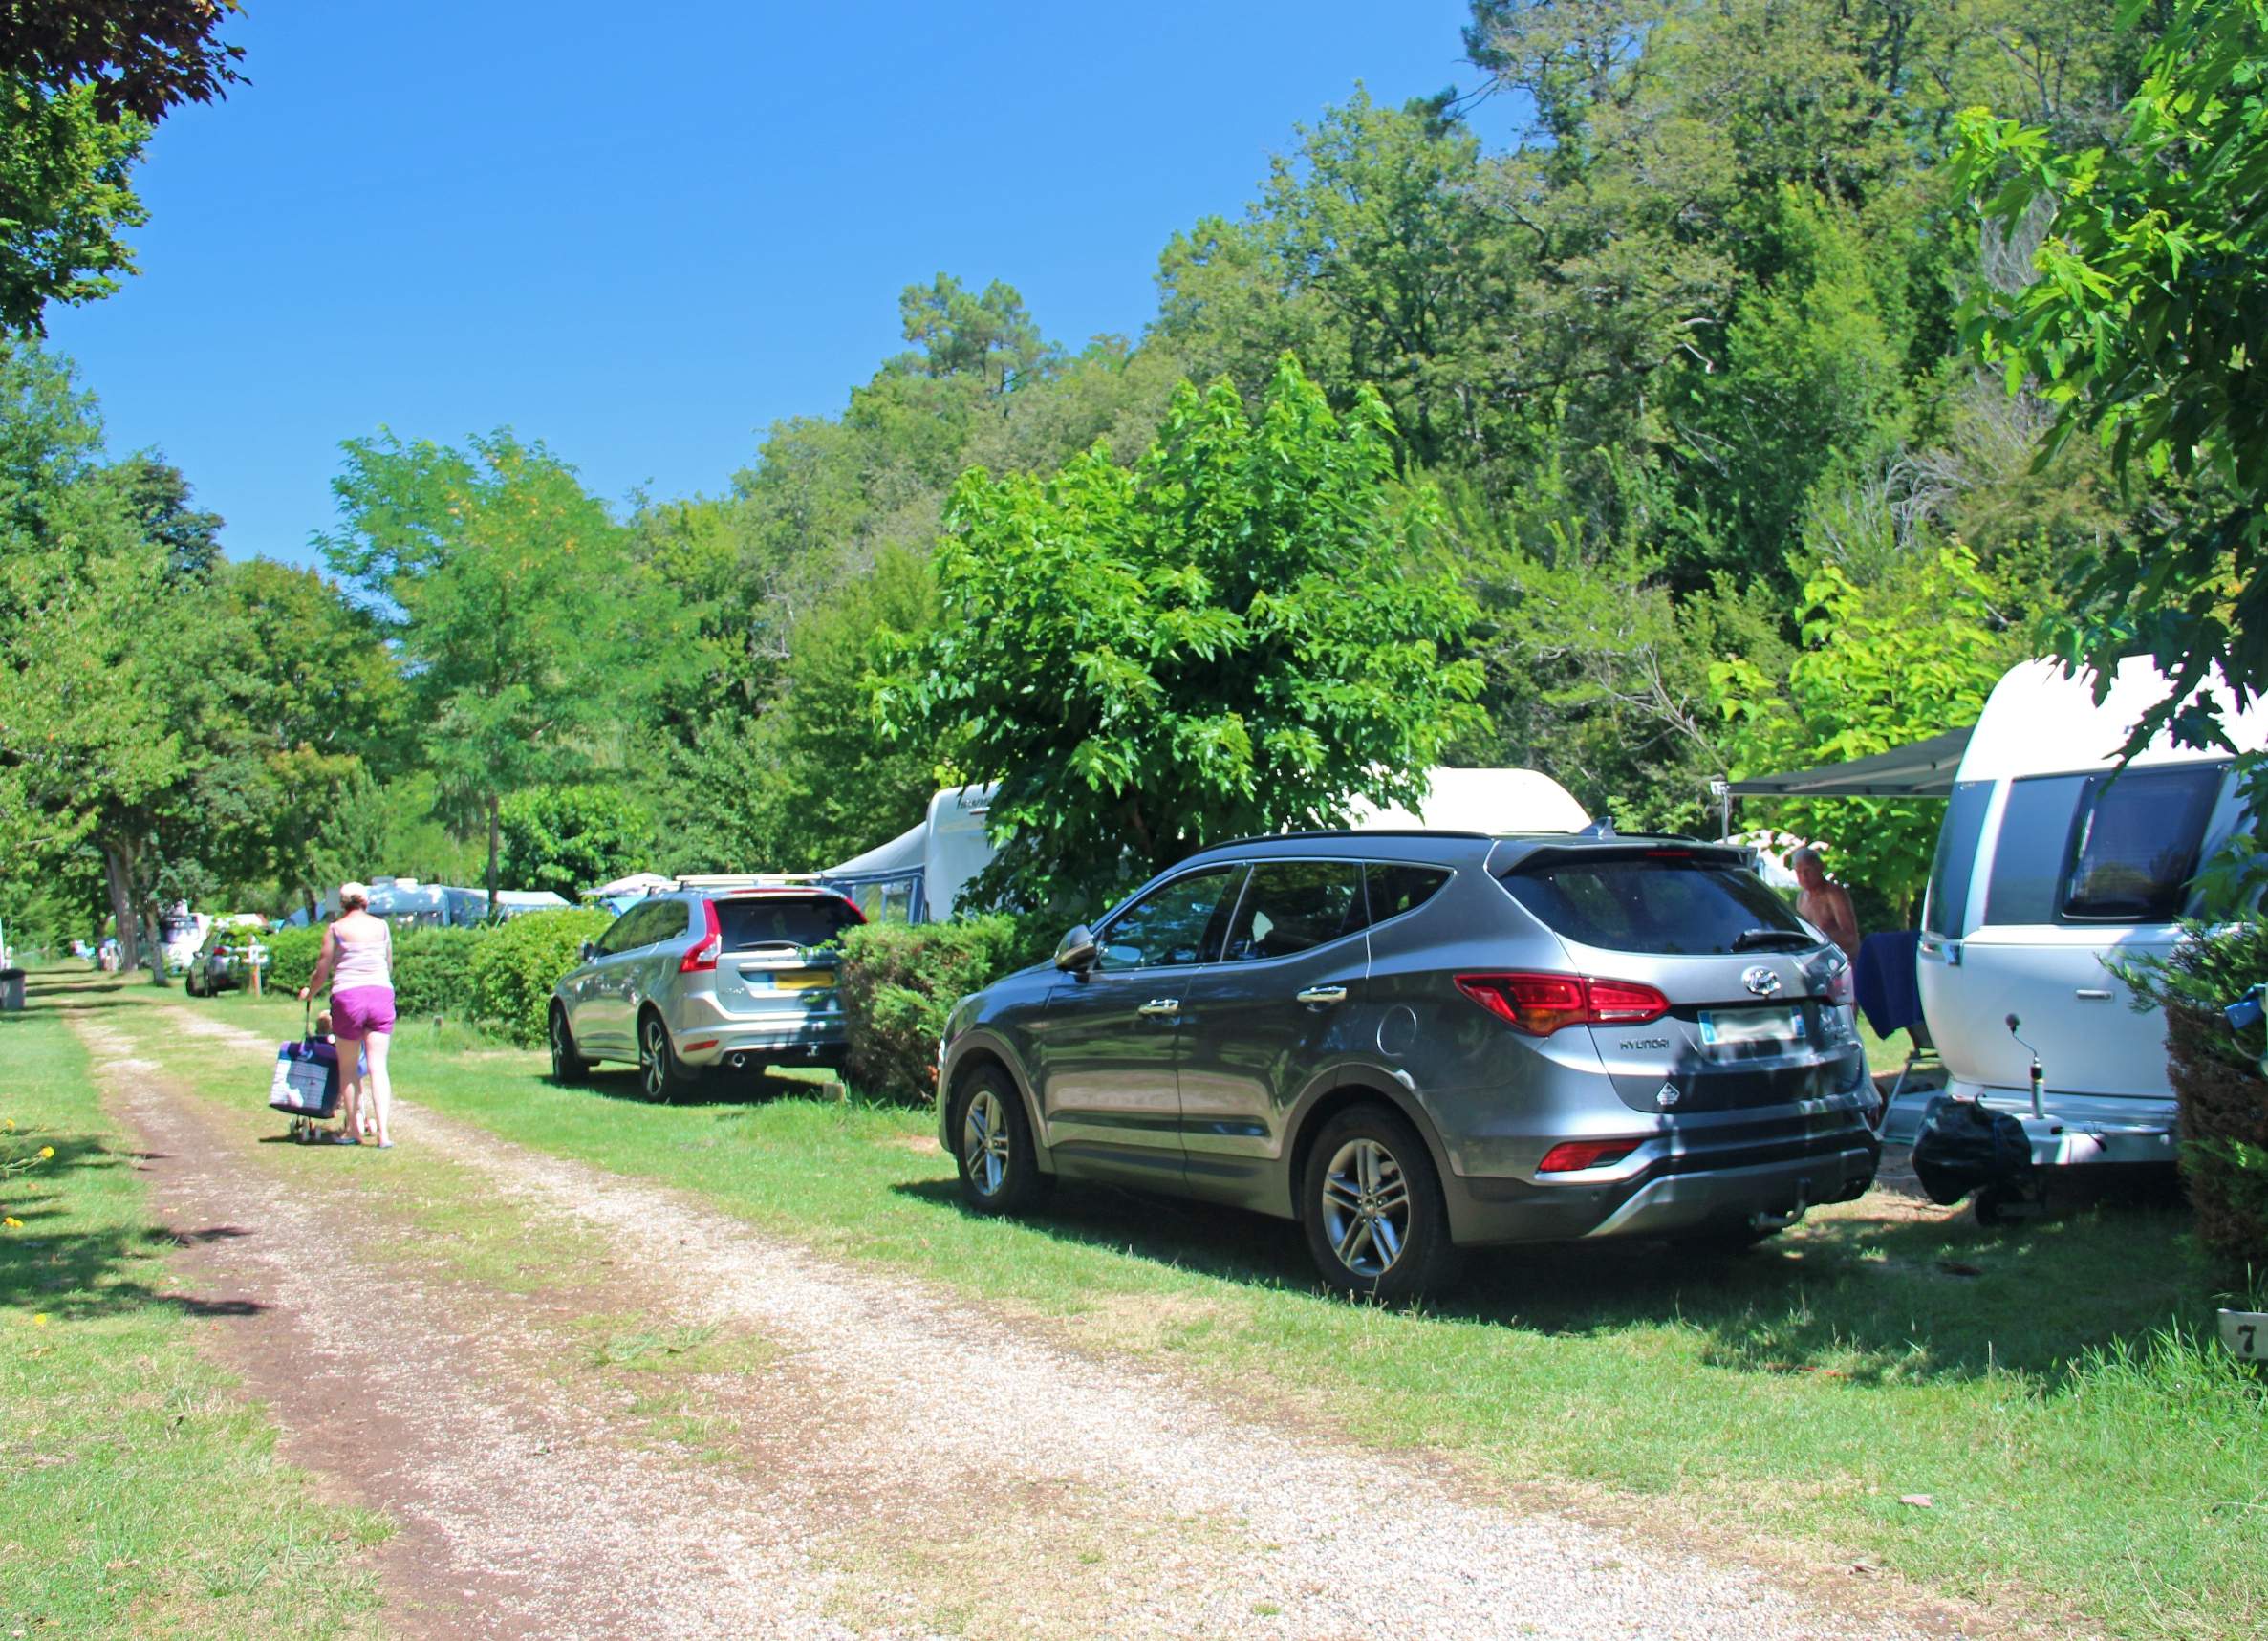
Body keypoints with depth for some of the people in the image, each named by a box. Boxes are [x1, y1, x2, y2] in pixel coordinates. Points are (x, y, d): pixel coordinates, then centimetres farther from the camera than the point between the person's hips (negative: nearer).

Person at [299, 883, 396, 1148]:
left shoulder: (336, 929, 2)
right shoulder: (381, 926, 9)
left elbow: (321, 972, 4)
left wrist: (308, 992, 24)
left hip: (347, 996, -2)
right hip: (381, 994, 2)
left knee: (348, 1069, 12)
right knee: (377, 1066, 0)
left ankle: (354, 1129, 17)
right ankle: (383, 1132, -9)